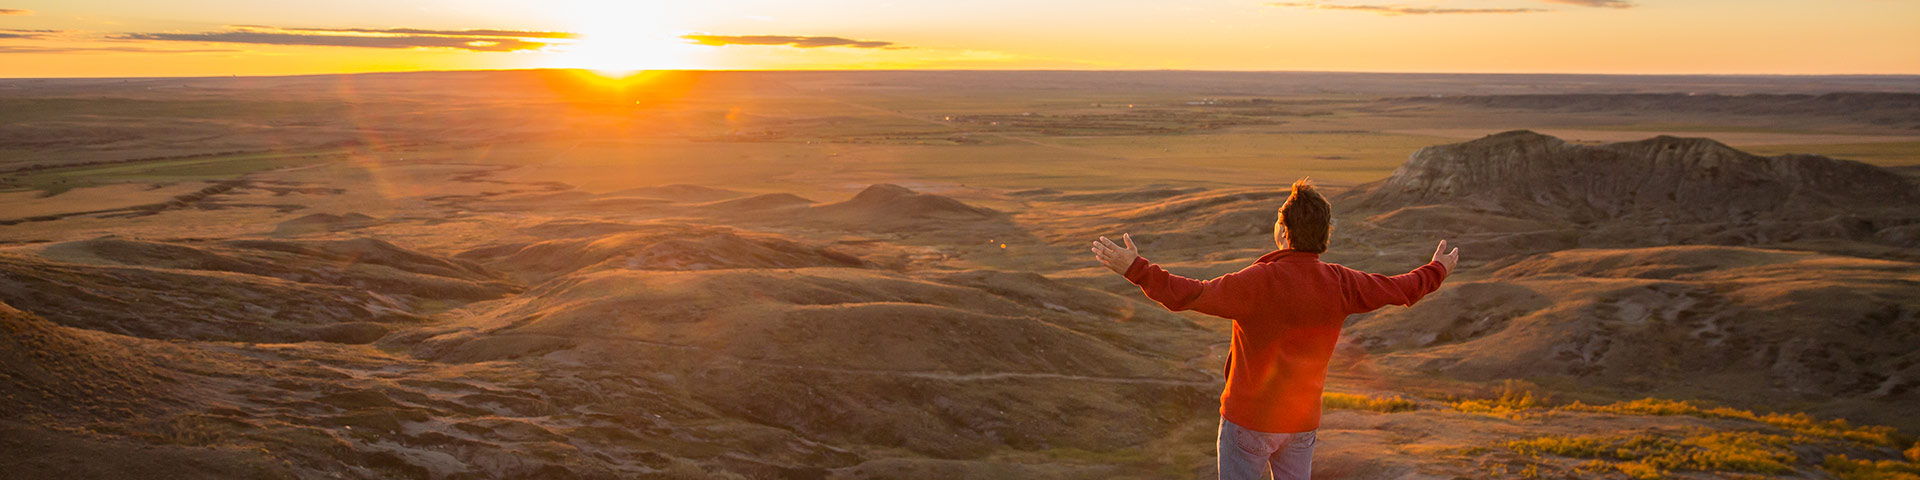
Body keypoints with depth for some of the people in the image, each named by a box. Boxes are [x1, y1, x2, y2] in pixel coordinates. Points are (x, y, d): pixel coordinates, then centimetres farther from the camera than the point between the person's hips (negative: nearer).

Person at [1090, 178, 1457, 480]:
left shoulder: (1259, 282, -23)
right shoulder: (1339, 284, -5)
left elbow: (1190, 296, -32)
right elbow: (1400, 289, 10)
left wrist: (1135, 269, -32)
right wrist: (1438, 270, 29)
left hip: (1249, 419, -5)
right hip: (1302, 423, 5)